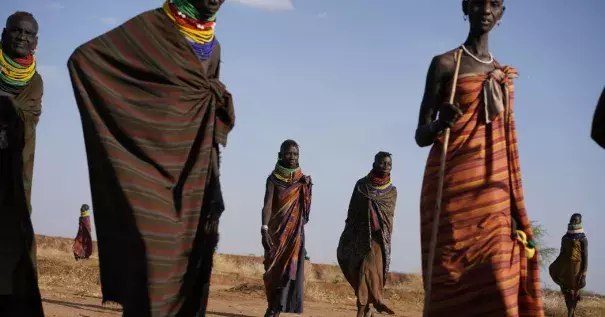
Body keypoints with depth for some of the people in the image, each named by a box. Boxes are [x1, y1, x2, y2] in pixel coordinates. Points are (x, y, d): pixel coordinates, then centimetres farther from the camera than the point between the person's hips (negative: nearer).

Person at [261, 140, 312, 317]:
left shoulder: (303, 180, 6)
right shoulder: (273, 179, -4)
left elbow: (306, 207, 8)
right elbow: (268, 204, -17)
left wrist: (307, 189, -8)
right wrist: (264, 228, -30)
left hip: (295, 231, 1)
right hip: (276, 230, -1)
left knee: (290, 268, -9)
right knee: (273, 269, 2)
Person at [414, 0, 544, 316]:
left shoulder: (504, 75, 18)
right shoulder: (445, 63, 2)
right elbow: (421, 135, 0)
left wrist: (514, 208, 15)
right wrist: (440, 124, -24)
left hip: (493, 192, 5)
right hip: (453, 186, -5)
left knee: (498, 281, -6)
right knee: (454, 280, -10)